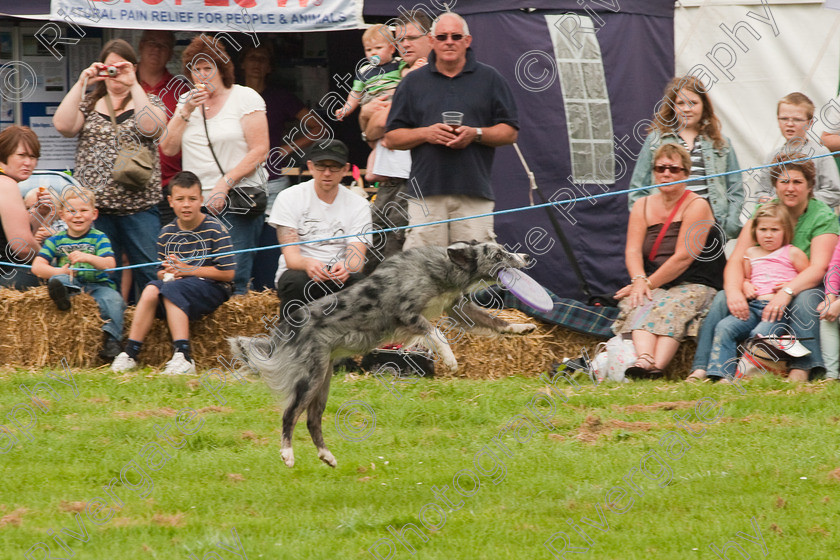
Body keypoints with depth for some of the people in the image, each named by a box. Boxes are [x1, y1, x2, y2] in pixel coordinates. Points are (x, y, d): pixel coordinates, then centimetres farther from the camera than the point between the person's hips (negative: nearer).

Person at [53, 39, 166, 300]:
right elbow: (63, 126, -5)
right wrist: (81, 83, -8)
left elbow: (152, 128, -13)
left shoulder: (147, 101, 10)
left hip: (139, 205, -2)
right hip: (96, 205, 2)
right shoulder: (89, 103, 14)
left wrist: (133, 85, -13)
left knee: (150, 275, -4)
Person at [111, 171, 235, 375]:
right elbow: (161, 271, 18)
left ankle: (183, 357, -40)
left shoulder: (214, 229, -7)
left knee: (171, 289, -33)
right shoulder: (167, 233, 9)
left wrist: (187, 270, -13)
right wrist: (166, 273, -9)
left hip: (212, 288, -5)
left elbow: (227, 273, -12)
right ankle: (130, 353, -26)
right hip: (177, 284, 5)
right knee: (151, 290, -26)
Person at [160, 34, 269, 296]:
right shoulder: (187, 100, 17)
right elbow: (168, 148, 10)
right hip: (196, 203, 5)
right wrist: (186, 112, -2)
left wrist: (224, 184, -14)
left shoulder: (245, 98, 1)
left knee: (234, 280, -12)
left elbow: (259, 151, -7)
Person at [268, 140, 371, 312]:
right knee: (297, 281, -36)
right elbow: (291, 255, -12)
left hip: (340, 276, 1)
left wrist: (346, 267, -35)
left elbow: (356, 258, -9)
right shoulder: (289, 198, -2)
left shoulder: (359, 205, 3)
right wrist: (308, 264, -37)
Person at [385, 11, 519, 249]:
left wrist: (476, 134, -8)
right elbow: (393, 137, 12)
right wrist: (425, 133, -6)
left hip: (475, 194, 0)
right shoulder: (413, 83, 14)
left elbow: (510, 132, 10)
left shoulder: (490, 79, 12)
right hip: (427, 191, 0)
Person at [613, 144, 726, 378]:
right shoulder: (642, 206, 13)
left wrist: (650, 283, -16)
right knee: (640, 304, -29)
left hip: (693, 285, -4)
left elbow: (683, 257, -13)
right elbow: (633, 250, 1)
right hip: (650, 284, 4)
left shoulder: (697, 206, -3)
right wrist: (639, 281, -20)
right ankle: (645, 359, -56)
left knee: (671, 307, -34)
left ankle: (657, 365, -58)